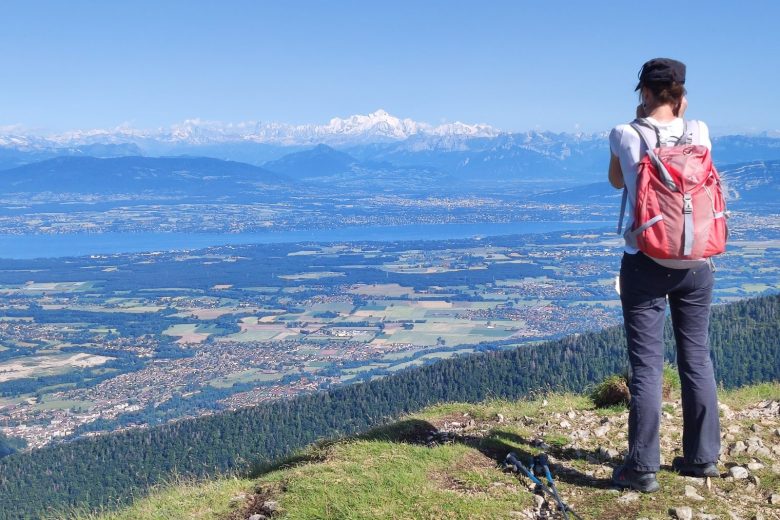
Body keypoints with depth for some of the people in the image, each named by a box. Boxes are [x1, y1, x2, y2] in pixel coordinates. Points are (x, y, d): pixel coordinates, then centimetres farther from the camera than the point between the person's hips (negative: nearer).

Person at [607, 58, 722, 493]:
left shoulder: (624, 135, -7)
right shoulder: (699, 131, 0)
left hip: (646, 261, -3)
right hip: (696, 261, 3)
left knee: (647, 364, 0)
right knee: (697, 358, 13)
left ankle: (643, 468, 2)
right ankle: (702, 456, 23)